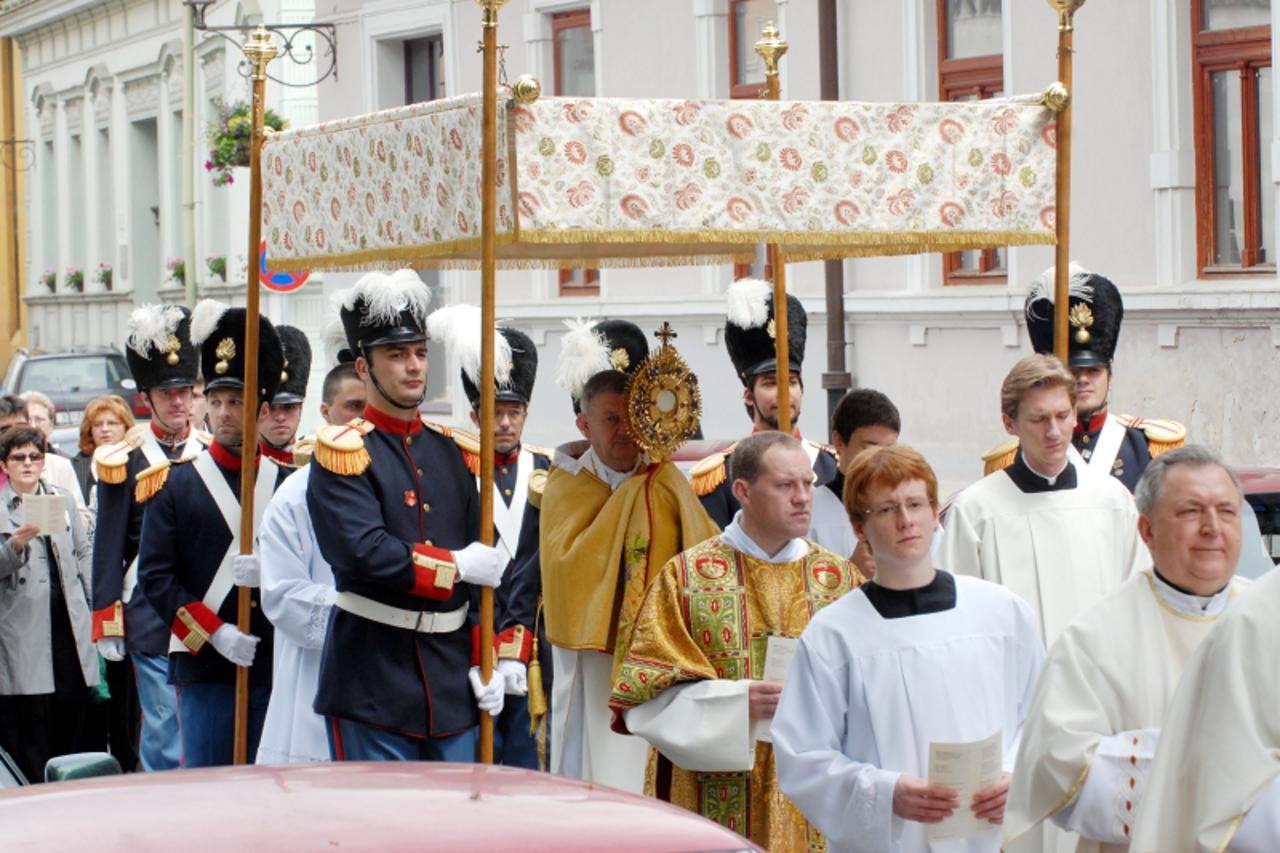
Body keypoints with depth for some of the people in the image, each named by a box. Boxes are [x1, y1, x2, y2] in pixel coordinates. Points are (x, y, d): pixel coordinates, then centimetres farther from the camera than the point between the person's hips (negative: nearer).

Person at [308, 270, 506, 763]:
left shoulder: (449, 453, 12)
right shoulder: (343, 451, -7)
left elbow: (481, 562, 12)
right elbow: (365, 552, -21)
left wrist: (483, 660, 4)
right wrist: (456, 566, -11)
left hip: (451, 679, 6)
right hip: (373, 678, -6)